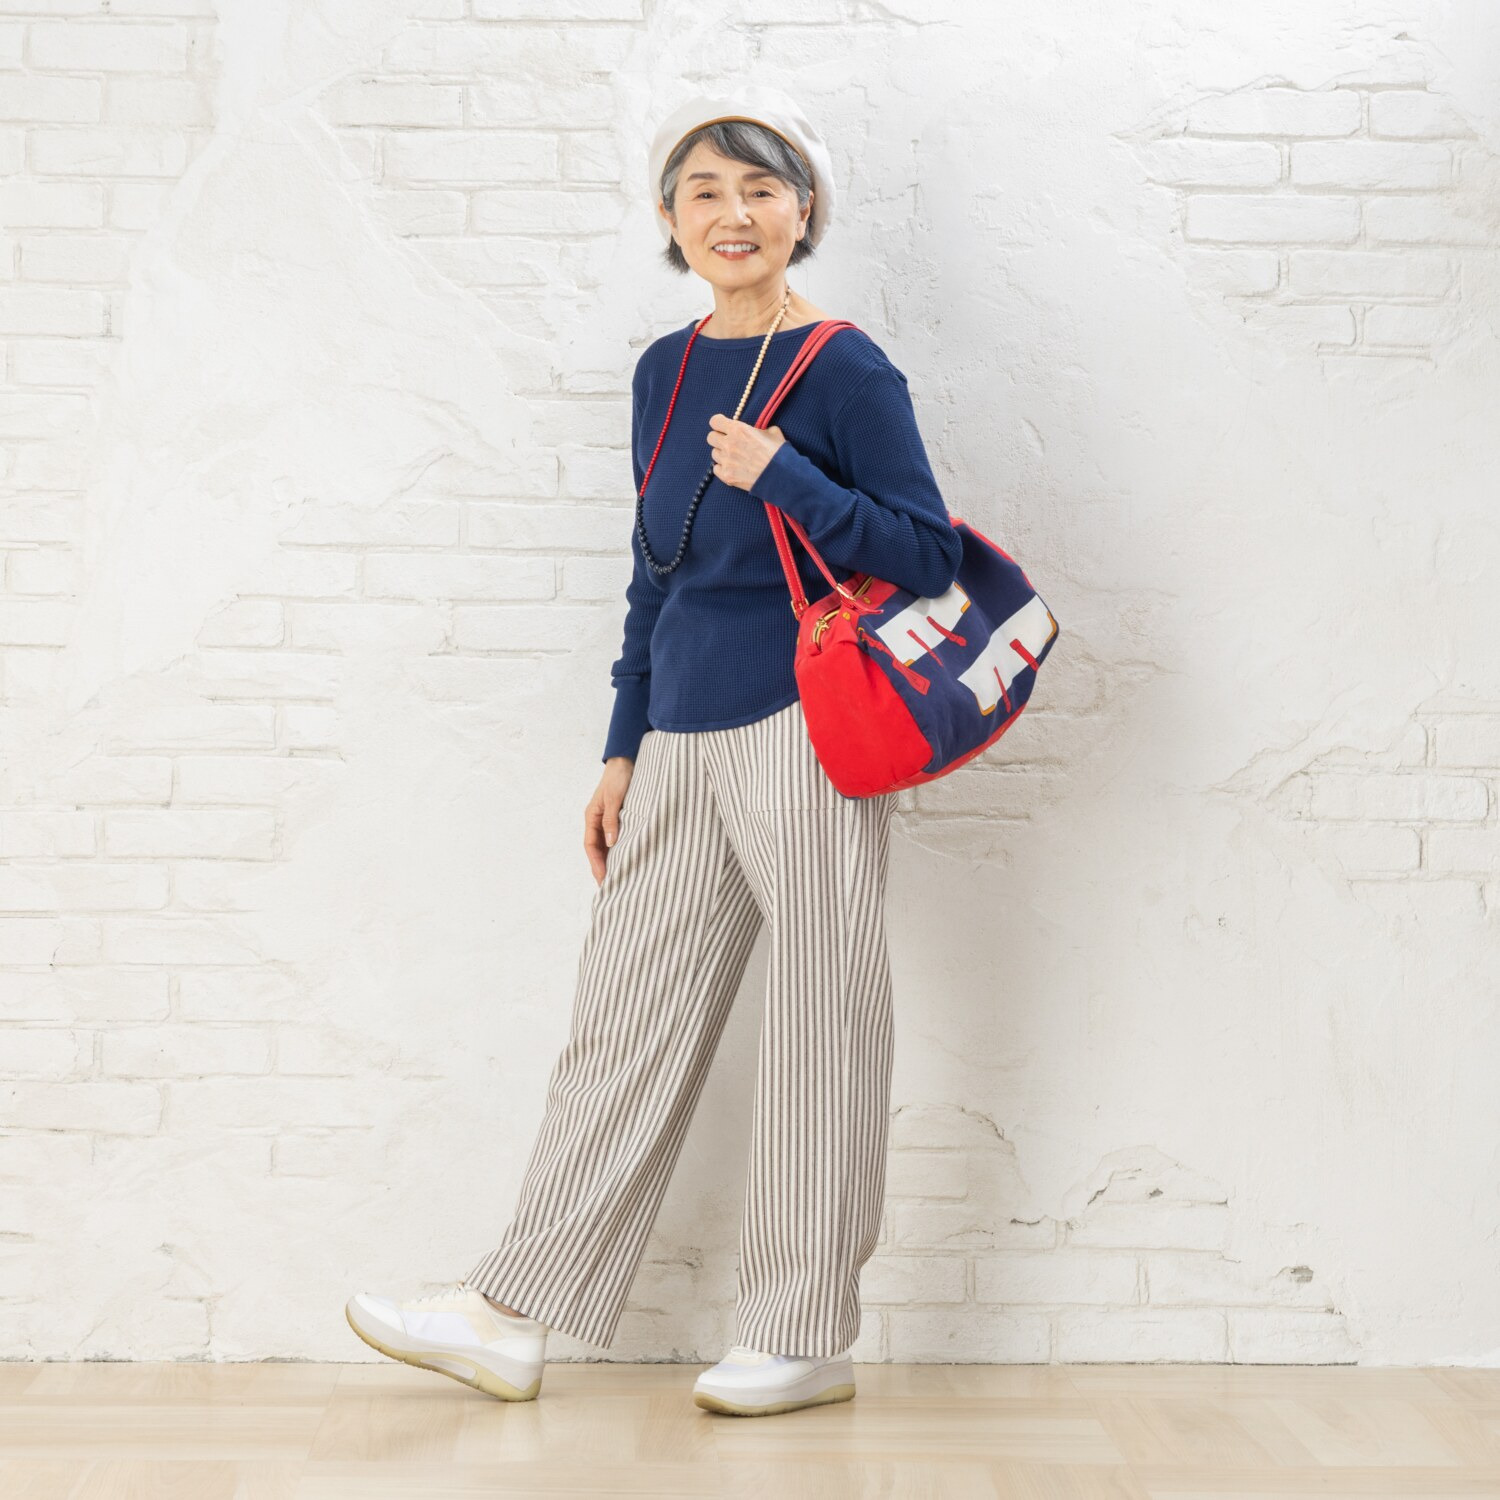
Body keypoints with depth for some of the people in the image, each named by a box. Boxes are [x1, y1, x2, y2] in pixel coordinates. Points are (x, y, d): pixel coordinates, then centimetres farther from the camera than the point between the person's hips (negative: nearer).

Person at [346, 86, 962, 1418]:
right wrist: (623, 750, 15)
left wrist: (786, 480, -19)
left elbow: (929, 557, -8)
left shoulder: (846, 371, -7)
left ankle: (806, 1342, 14)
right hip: (680, 740, 7)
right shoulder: (664, 373, 12)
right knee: (627, 1015, 9)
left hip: (805, 736, -6)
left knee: (819, 1030, 2)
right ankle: (512, 1319, 15)